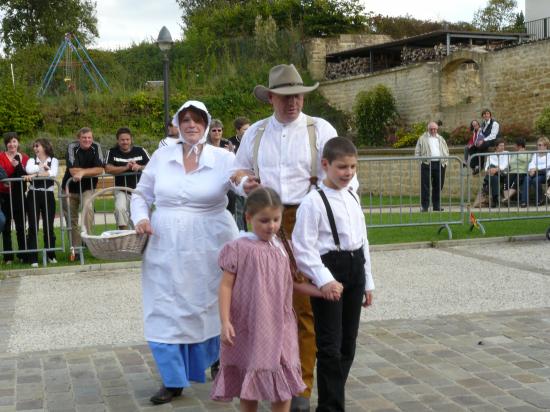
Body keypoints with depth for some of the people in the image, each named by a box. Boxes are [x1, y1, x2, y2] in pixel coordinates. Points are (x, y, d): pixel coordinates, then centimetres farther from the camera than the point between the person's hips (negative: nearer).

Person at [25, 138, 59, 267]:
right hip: (33, 195, 1)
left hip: (48, 195, 0)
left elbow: (53, 174, -12)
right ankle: (33, 258, -4)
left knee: (49, 226, 4)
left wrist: (37, 174, -14)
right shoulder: (32, 160, 12)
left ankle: (51, 255, 17)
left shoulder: (53, 160, 9)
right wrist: (43, 167, -6)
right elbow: (28, 170, -11)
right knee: (33, 227, -4)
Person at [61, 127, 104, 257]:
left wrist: (82, 172, -21)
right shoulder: (72, 148, -15)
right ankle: (76, 248, 17)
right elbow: (73, 170, -23)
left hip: (88, 188, 0)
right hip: (70, 188, 0)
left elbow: (100, 170, -15)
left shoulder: (96, 147, -9)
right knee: (71, 218, 6)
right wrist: (91, 171, -15)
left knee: (88, 208, -29)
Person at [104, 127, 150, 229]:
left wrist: (139, 167, -19)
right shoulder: (112, 152, 2)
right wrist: (126, 167, -20)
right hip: (122, 190, -1)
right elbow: (108, 169, -11)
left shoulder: (141, 151, 4)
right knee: (120, 208, -25)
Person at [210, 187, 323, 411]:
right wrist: (225, 322, -13)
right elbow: (226, 286, -7)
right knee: (249, 385, 10)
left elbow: (294, 282, 13)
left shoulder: (283, 247, 5)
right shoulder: (239, 248, -8)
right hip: (248, 328, -3)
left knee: (282, 384, 7)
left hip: (279, 327, 4)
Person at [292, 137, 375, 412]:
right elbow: (303, 248, -16)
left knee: (348, 343, 14)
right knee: (330, 346, -4)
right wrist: (323, 280, -24)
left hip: (354, 271, 7)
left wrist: (368, 282, 17)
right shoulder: (313, 202, -12)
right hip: (329, 271, -7)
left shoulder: (353, 198, 11)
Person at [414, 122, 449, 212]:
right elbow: (417, 152, 3)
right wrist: (421, 160, -9)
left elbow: (446, 151, 21)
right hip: (427, 165, -4)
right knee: (425, 186, -6)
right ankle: (425, 206, -2)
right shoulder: (422, 139, 6)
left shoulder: (441, 139, 18)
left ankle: (436, 206, 15)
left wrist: (445, 161, 8)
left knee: (438, 186, 7)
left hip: (440, 164, 4)